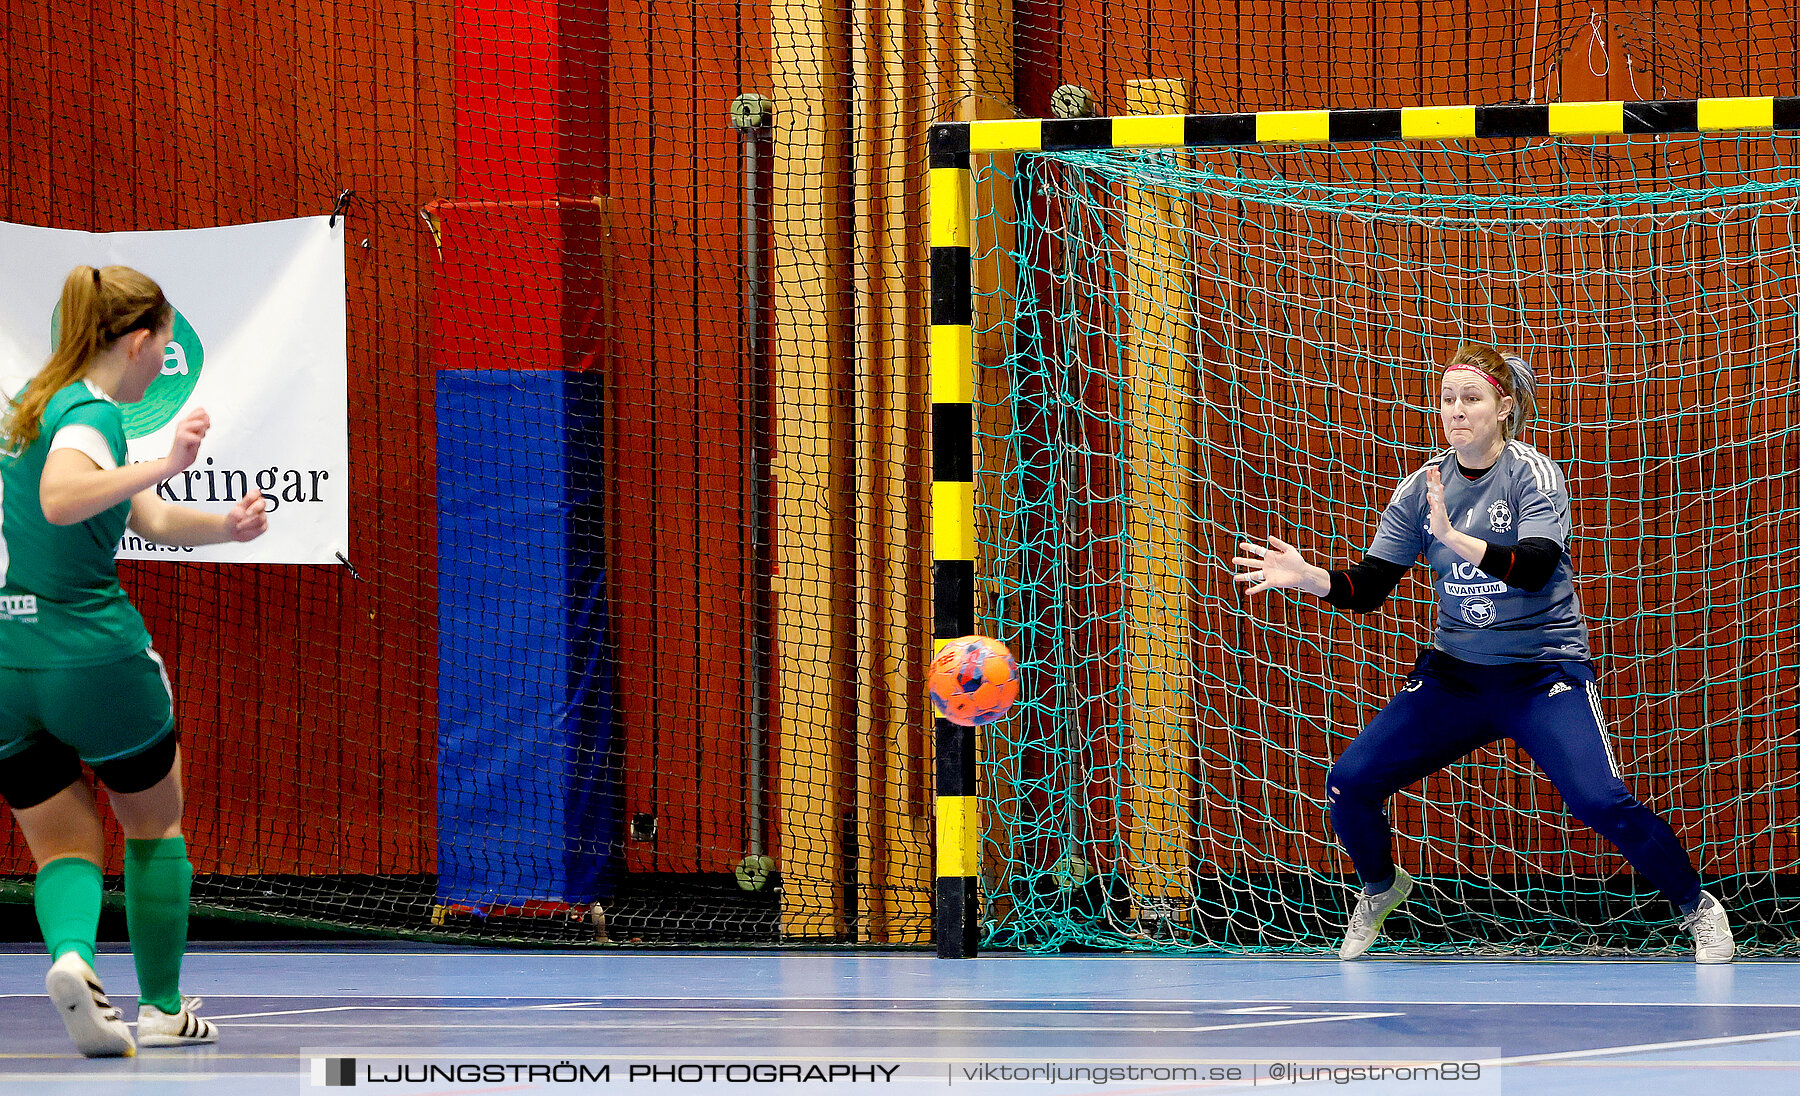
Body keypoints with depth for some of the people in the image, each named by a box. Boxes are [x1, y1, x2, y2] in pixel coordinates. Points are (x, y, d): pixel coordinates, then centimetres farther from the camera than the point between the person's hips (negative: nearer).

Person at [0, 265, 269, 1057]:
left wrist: (222, 526, 3)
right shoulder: (90, 416, -13)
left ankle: (71, 954, -22)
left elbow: (150, 519, 18)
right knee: (155, 826, 17)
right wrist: (165, 465, -38)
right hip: (93, 657, -7)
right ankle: (163, 1008, 21)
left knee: (65, 847, 9)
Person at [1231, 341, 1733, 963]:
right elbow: (1368, 588, 2)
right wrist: (1309, 578, -17)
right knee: (1349, 784, -4)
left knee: (1600, 801, -23)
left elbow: (1535, 567, -29)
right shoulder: (1421, 487, 1)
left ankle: (1697, 907, -2)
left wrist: (1456, 538, -43)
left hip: (1544, 672, -5)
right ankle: (1380, 888, 27)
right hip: (1455, 673, 5)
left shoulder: (1532, 475, -12)